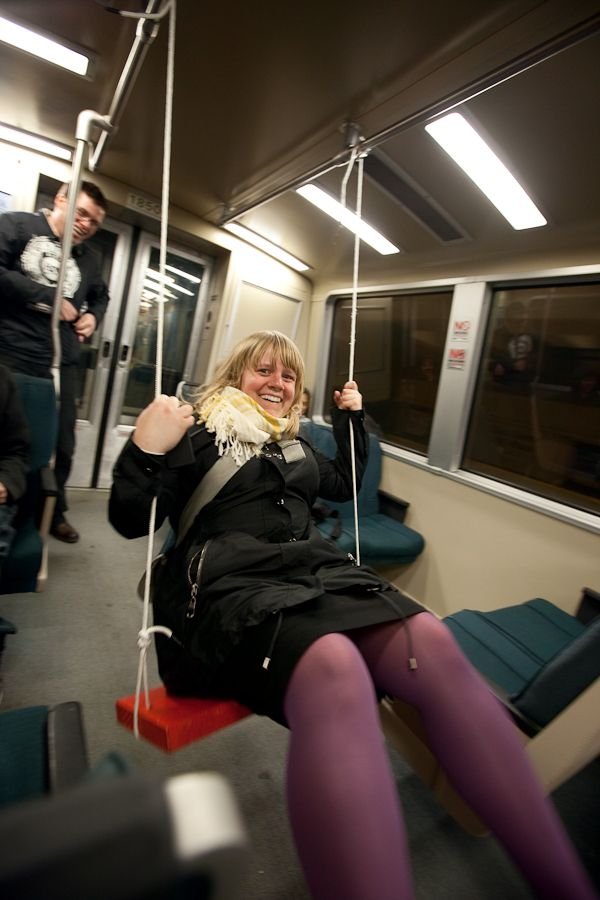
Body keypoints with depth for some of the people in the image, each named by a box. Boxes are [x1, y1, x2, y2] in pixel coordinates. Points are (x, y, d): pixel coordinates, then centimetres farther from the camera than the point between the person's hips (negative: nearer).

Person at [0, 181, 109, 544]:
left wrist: (93, 316, 11)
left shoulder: (88, 259, 17)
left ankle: (53, 512, 29)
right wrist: (49, 297, -11)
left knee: (62, 445, 10)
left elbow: (101, 295, 33)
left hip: (61, 363, 5)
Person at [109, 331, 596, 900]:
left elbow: (343, 484, 43)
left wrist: (351, 419, 33)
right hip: (230, 581, -5)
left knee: (433, 643, -26)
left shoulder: (295, 444, 27)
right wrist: (145, 451, -16)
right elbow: (129, 521, 4)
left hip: (315, 567, 6)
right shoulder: (197, 435, 10)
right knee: (333, 668, -41)